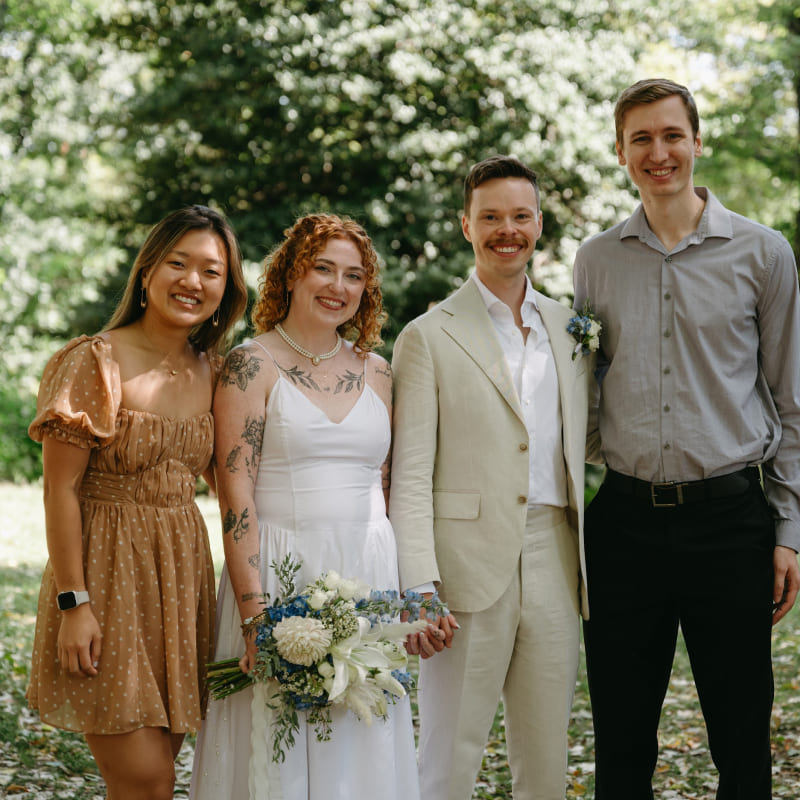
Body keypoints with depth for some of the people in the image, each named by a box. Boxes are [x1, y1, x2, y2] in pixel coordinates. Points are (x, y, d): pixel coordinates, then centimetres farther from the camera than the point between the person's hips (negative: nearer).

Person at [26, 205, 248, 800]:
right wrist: (73, 602, -17)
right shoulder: (96, 361, -10)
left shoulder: (211, 371, 8)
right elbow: (61, 489, -12)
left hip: (184, 570, 6)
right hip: (109, 569, -6)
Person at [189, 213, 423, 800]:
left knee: (361, 749, 9)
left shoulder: (377, 373, 11)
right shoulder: (252, 366, -3)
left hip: (369, 576, 4)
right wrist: (255, 615, -17)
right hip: (280, 575, -4)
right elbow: (236, 498, -9)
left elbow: (389, 492, 14)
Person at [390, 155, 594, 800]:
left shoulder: (570, 329, 13)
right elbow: (410, 476, -6)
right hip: (470, 570, -4)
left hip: (555, 569, 4)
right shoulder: (430, 337, -1)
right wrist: (420, 590, -14)